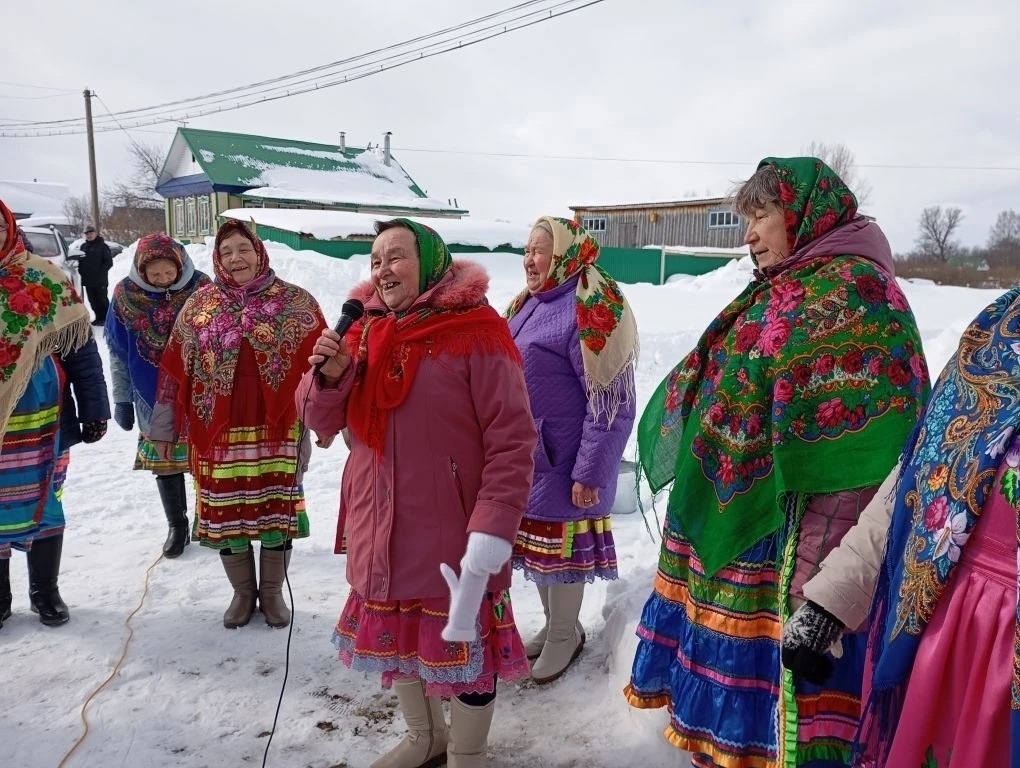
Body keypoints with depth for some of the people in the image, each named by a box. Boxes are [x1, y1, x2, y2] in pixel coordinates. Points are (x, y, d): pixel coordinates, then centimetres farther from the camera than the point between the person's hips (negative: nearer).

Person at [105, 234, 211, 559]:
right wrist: (121, 400, 3)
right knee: (163, 462, 12)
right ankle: (177, 526, 28)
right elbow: (118, 353, 1)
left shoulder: (200, 287, -10)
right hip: (153, 399, 2)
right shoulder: (125, 294, -7)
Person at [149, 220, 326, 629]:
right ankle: (243, 592, 30)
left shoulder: (295, 303, -1)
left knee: (276, 511, 7)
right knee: (225, 514, 9)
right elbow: (174, 370, 8)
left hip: (277, 430, -1)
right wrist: (163, 426, 8)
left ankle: (272, 592, 28)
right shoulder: (198, 306, 6)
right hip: (218, 433, 2)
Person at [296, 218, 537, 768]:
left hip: (451, 534, -6)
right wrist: (328, 375, -12)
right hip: (380, 529, 6)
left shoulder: (476, 330, -13)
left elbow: (512, 440, -17)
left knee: (463, 641, 10)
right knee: (396, 637, 21)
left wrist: (490, 533, -23)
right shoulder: (364, 330, 6)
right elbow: (323, 420, 9)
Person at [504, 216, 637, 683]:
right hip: (522, 456, 8)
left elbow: (610, 400, -20)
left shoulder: (591, 307, -16)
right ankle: (553, 623, 37)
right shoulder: (525, 305, 11)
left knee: (561, 545, 6)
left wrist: (591, 470, -21)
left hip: (563, 460, -8)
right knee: (539, 541, 18)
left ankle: (565, 634, 27)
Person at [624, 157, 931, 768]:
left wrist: (821, 578, -24)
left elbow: (857, 451, -22)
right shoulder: (779, 290, 13)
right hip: (729, 522, 9)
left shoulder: (853, 291, -16)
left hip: (778, 541, -9)